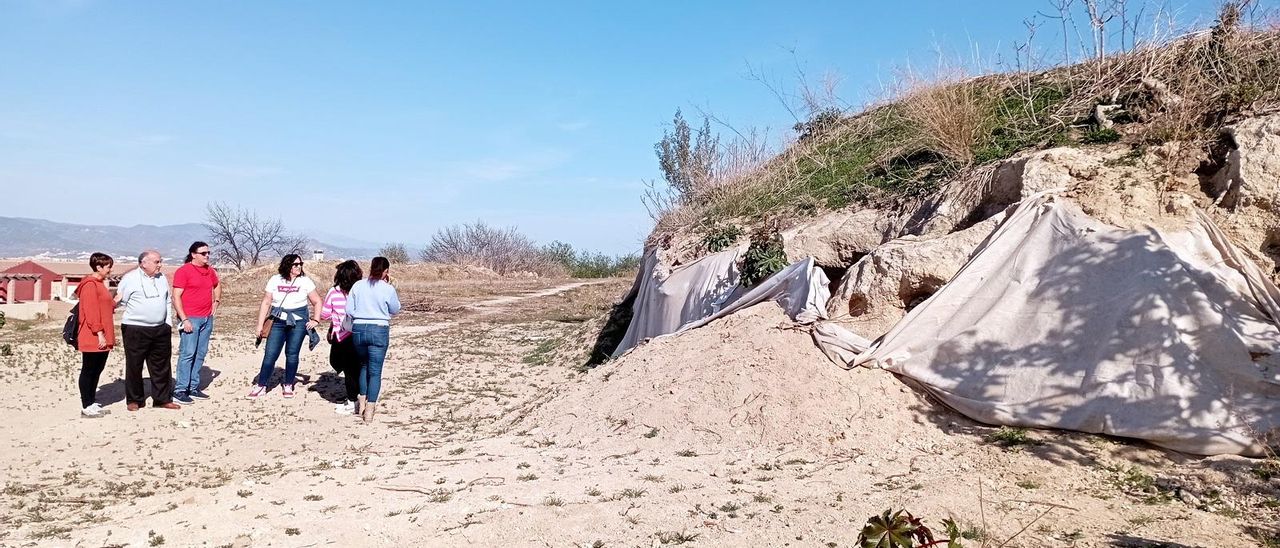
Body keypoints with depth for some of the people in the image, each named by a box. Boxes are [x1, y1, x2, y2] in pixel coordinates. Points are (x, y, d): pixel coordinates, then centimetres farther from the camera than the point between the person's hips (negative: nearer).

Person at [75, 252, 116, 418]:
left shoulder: (100, 284, 17)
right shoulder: (90, 285, -14)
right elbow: (91, 312, -19)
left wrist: (108, 336, 18)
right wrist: (99, 334, -21)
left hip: (102, 338, 10)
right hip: (93, 338, -10)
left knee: (97, 371, 13)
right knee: (88, 371, -2)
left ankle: (91, 404, 21)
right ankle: (86, 407, 4)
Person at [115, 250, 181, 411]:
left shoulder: (161, 278, 12)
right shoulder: (130, 278, -6)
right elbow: (119, 301, -4)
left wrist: (168, 323, 15)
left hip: (160, 329, 5)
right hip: (135, 330, -5)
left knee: (161, 366, 9)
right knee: (134, 366, 3)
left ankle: (163, 399, 17)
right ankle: (134, 400, 16)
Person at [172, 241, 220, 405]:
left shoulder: (210, 270, 13)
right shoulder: (183, 271, -7)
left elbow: (217, 287, 34)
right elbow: (176, 297, -11)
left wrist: (216, 302, 18)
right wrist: (184, 319, -17)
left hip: (207, 318, 7)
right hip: (190, 319, -7)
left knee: (200, 354, 8)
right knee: (187, 353, -9)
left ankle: (194, 388, 14)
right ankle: (180, 391, -6)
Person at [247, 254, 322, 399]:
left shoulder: (305, 281, 2)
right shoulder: (275, 280, 3)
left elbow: (317, 302, 7)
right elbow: (266, 303, 4)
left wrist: (316, 320, -3)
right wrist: (260, 324, 0)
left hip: (298, 322, -1)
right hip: (278, 322, 1)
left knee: (292, 354, 0)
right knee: (270, 354, -2)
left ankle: (288, 386, 14)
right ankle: (261, 386, 9)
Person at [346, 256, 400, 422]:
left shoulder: (357, 285, 1)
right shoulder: (388, 289, -8)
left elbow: (349, 310, 1)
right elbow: (395, 310, 7)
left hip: (358, 329, 3)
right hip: (379, 329, -3)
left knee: (363, 365, 24)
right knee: (375, 371, 2)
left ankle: (362, 401, 26)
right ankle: (370, 409, 0)